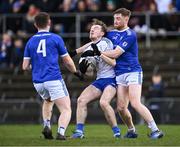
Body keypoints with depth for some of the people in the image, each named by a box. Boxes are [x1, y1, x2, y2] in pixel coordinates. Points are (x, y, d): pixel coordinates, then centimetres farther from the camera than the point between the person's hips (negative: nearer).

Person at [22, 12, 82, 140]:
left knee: (48, 101, 33)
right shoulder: (55, 38, 1)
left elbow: (25, 66, 9)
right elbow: (68, 62, 5)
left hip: (37, 82, 5)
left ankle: (47, 126, 12)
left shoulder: (30, 42, 10)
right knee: (66, 109, -2)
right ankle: (61, 132, -27)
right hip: (54, 79, -5)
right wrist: (76, 72, 25)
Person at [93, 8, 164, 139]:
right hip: (120, 74, 7)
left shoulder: (130, 35, -10)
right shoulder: (111, 33, 14)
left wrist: (99, 52, -11)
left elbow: (116, 53, -15)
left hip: (133, 72, -7)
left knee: (135, 103, -20)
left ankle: (155, 130, -18)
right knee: (121, 107, -1)